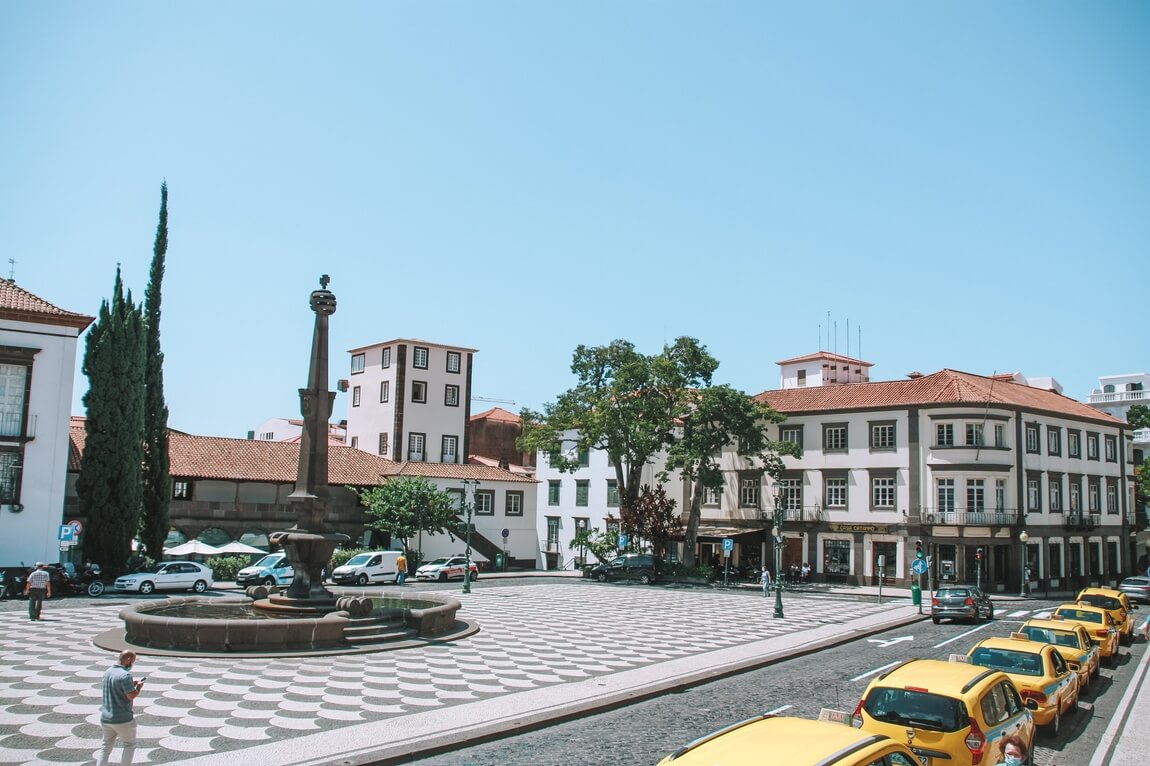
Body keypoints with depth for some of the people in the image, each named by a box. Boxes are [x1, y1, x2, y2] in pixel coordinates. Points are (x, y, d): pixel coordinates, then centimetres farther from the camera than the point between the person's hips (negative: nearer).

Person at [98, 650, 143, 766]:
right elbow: (131, 696, -22)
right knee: (130, 745, 12)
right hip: (122, 719, -7)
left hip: (106, 718, 7)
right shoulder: (125, 675, -21)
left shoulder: (108, 672, 6)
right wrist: (138, 687, -4)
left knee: (106, 746, 17)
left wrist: (131, 684, 14)